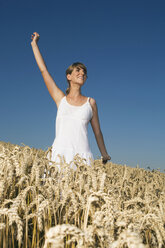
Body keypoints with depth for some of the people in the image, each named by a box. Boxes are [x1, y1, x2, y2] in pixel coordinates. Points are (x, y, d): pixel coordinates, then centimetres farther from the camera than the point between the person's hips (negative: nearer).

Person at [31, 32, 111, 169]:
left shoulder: (90, 102, 12)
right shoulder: (61, 99, 12)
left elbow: (97, 131, 17)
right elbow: (43, 70, 14)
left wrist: (104, 154, 20)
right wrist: (34, 44, 20)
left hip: (82, 156, 0)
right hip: (59, 154, 0)